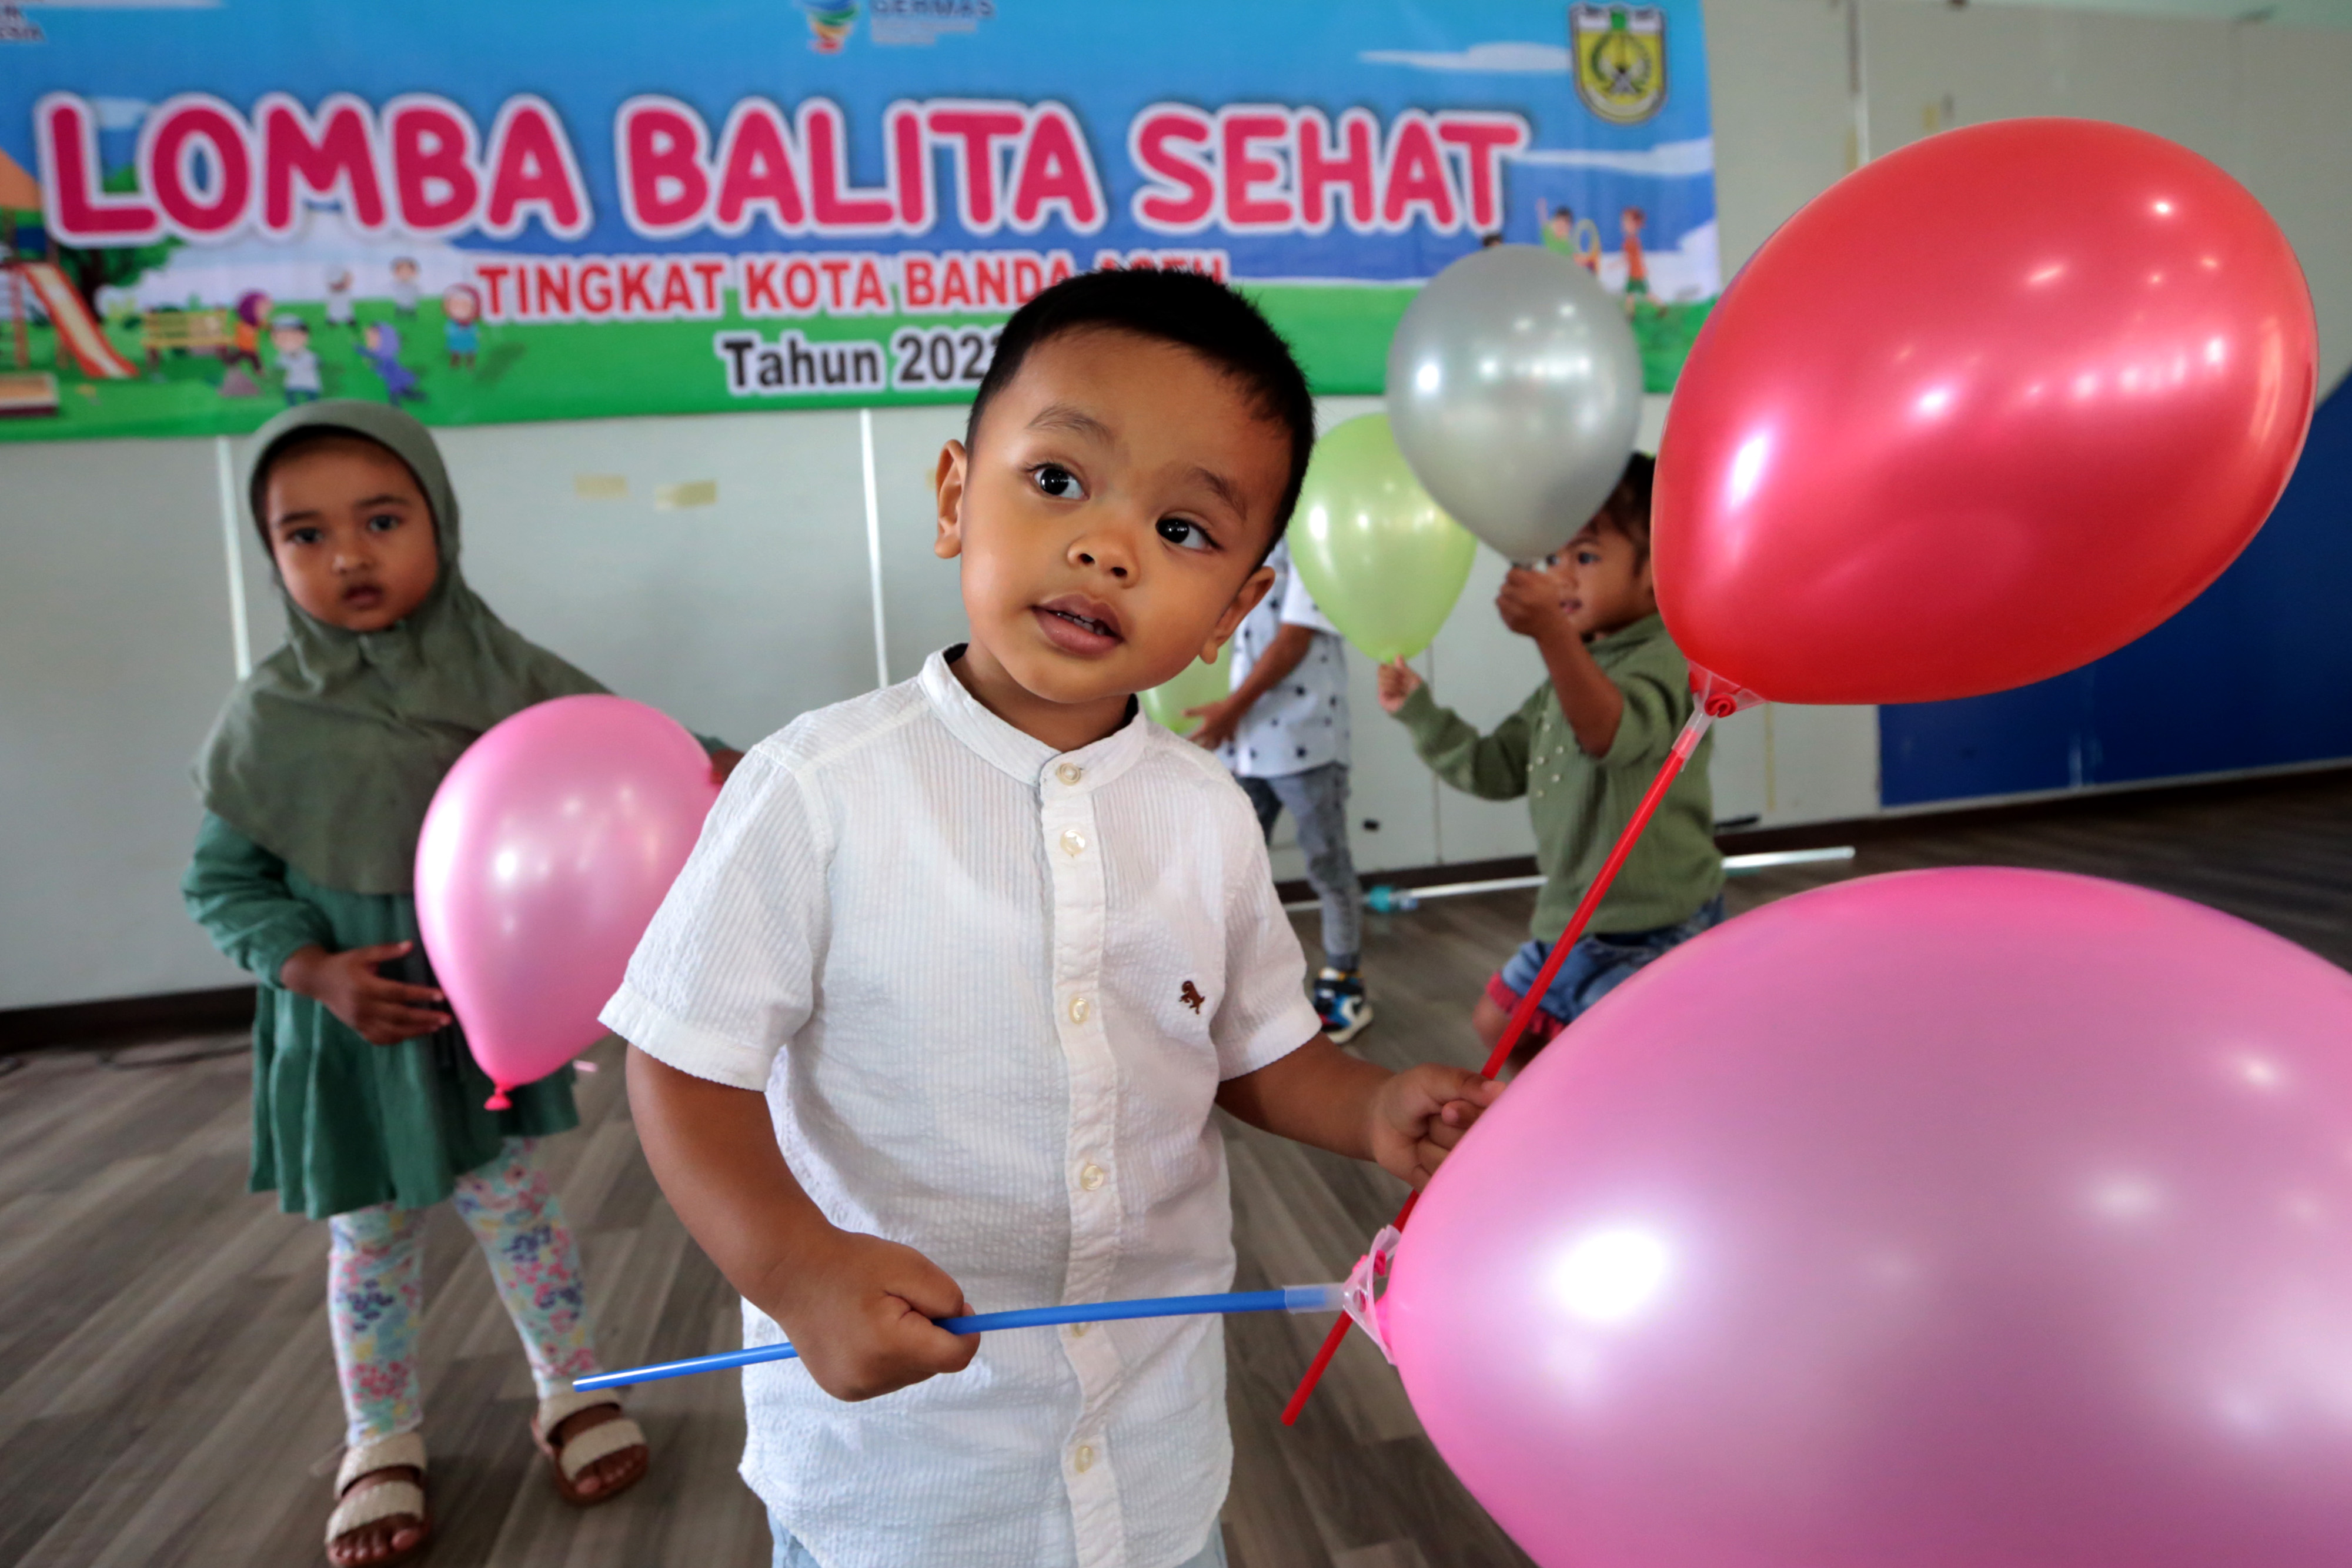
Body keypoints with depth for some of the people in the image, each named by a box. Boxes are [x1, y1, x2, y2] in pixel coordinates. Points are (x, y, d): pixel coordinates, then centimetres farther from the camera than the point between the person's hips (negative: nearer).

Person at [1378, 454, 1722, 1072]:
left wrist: (1553, 632, -52)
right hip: (1569, 921, 10)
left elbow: (1612, 733, -38)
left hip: (1655, 934, -9)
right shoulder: (1574, 669, 13)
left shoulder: (1668, 658, -16)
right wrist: (1419, 711, 3)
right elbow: (1496, 768, 13)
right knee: (1498, 1026, 22)